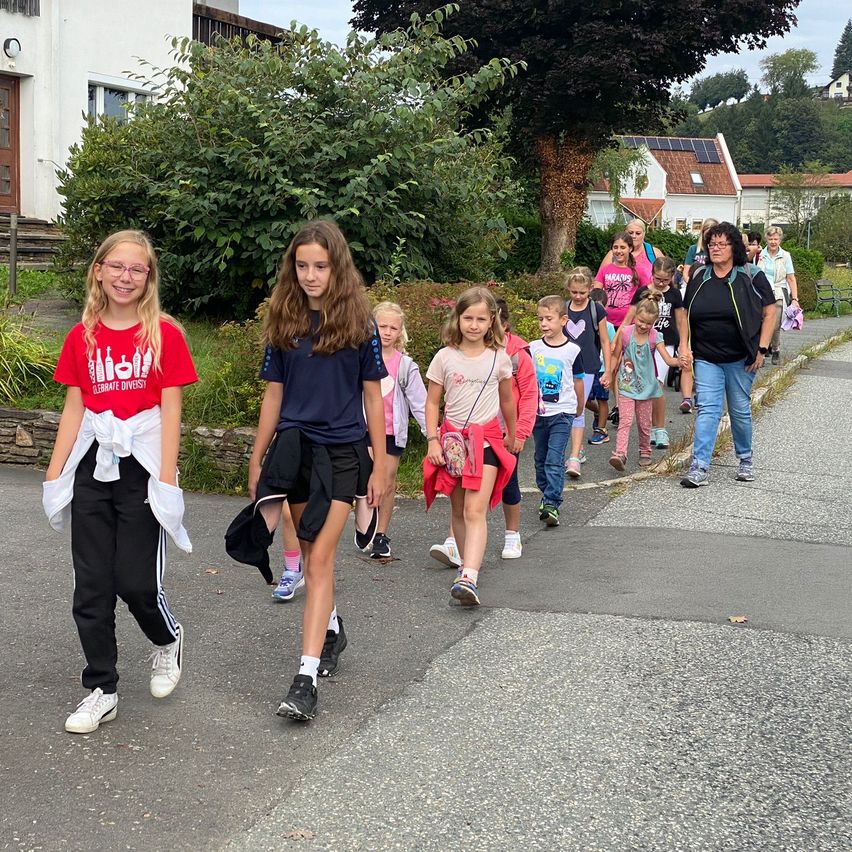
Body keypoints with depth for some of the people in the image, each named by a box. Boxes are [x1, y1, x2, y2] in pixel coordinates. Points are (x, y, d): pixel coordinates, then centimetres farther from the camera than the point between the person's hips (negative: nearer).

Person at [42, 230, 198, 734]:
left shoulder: (163, 333, -3)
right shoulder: (82, 337, 6)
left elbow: (170, 409, -5)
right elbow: (73, 409, 9)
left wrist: (166, 479, -11)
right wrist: (55, 474, 5)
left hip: (141, 469, -3)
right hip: (92, 469, 3)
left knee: (136, 581, -4)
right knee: (92, 587, 4)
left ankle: (168, 639, 29)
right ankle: (102, 690, 15)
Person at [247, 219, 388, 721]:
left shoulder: (358, 322, -4)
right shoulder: (284, 322, 4)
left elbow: (373, 396, 0)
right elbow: (274, 395, 9)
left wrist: (380, 466, -1)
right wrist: (257, 460, 10)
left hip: (342, 450, -3)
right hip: (294, 446, 3)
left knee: (320, 557, -10)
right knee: (312, 553, 15)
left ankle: (307, 678, -13)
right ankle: (332, 629, 41)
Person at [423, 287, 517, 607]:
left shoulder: (499, 358, 2)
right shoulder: (445, 357, 0)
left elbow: (507, 401, 17)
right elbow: (432, 403, 4)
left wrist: (512, 436, 27)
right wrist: (432, 440, -5)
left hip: (487, 438, -2)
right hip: (453, 438, 2)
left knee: (475, 511, -14)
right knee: (459, 511, 10)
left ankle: (469, 579, -26)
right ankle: (466, 564, 26)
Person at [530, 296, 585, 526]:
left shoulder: (572, 350, -4)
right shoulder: (533, 348, 1)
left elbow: (578, 380, 8)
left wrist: (579, 406, 17)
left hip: (562, 412, -3)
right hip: (538, 412, 4)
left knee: (554, 459, -12)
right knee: (541, 459, 14)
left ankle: (552, 504, -13)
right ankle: (546, 494, 31)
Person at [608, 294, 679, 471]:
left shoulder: (655, 337, -6)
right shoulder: (625, 332, -6)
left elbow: (668, 360, -14)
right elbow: (616, 357, 6)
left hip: (645, 385, 1)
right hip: (626, 384, -1)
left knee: (644, 423, 10)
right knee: (626, 420, -14)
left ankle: (645, 452, 28)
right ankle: (620, 454, -23)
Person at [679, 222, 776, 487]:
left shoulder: (750, 277, -5)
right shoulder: (699, 278, 5)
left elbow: (769, 312, -3)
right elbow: (686, 314, 12)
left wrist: (761, 349, -8)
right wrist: (684, 346, 2)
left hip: (740, 358, -2)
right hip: (706, 358, 2)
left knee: (740, 410, 10)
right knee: (707, 410, -6)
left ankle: (745, 459, 30)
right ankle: (699, 468, -11)